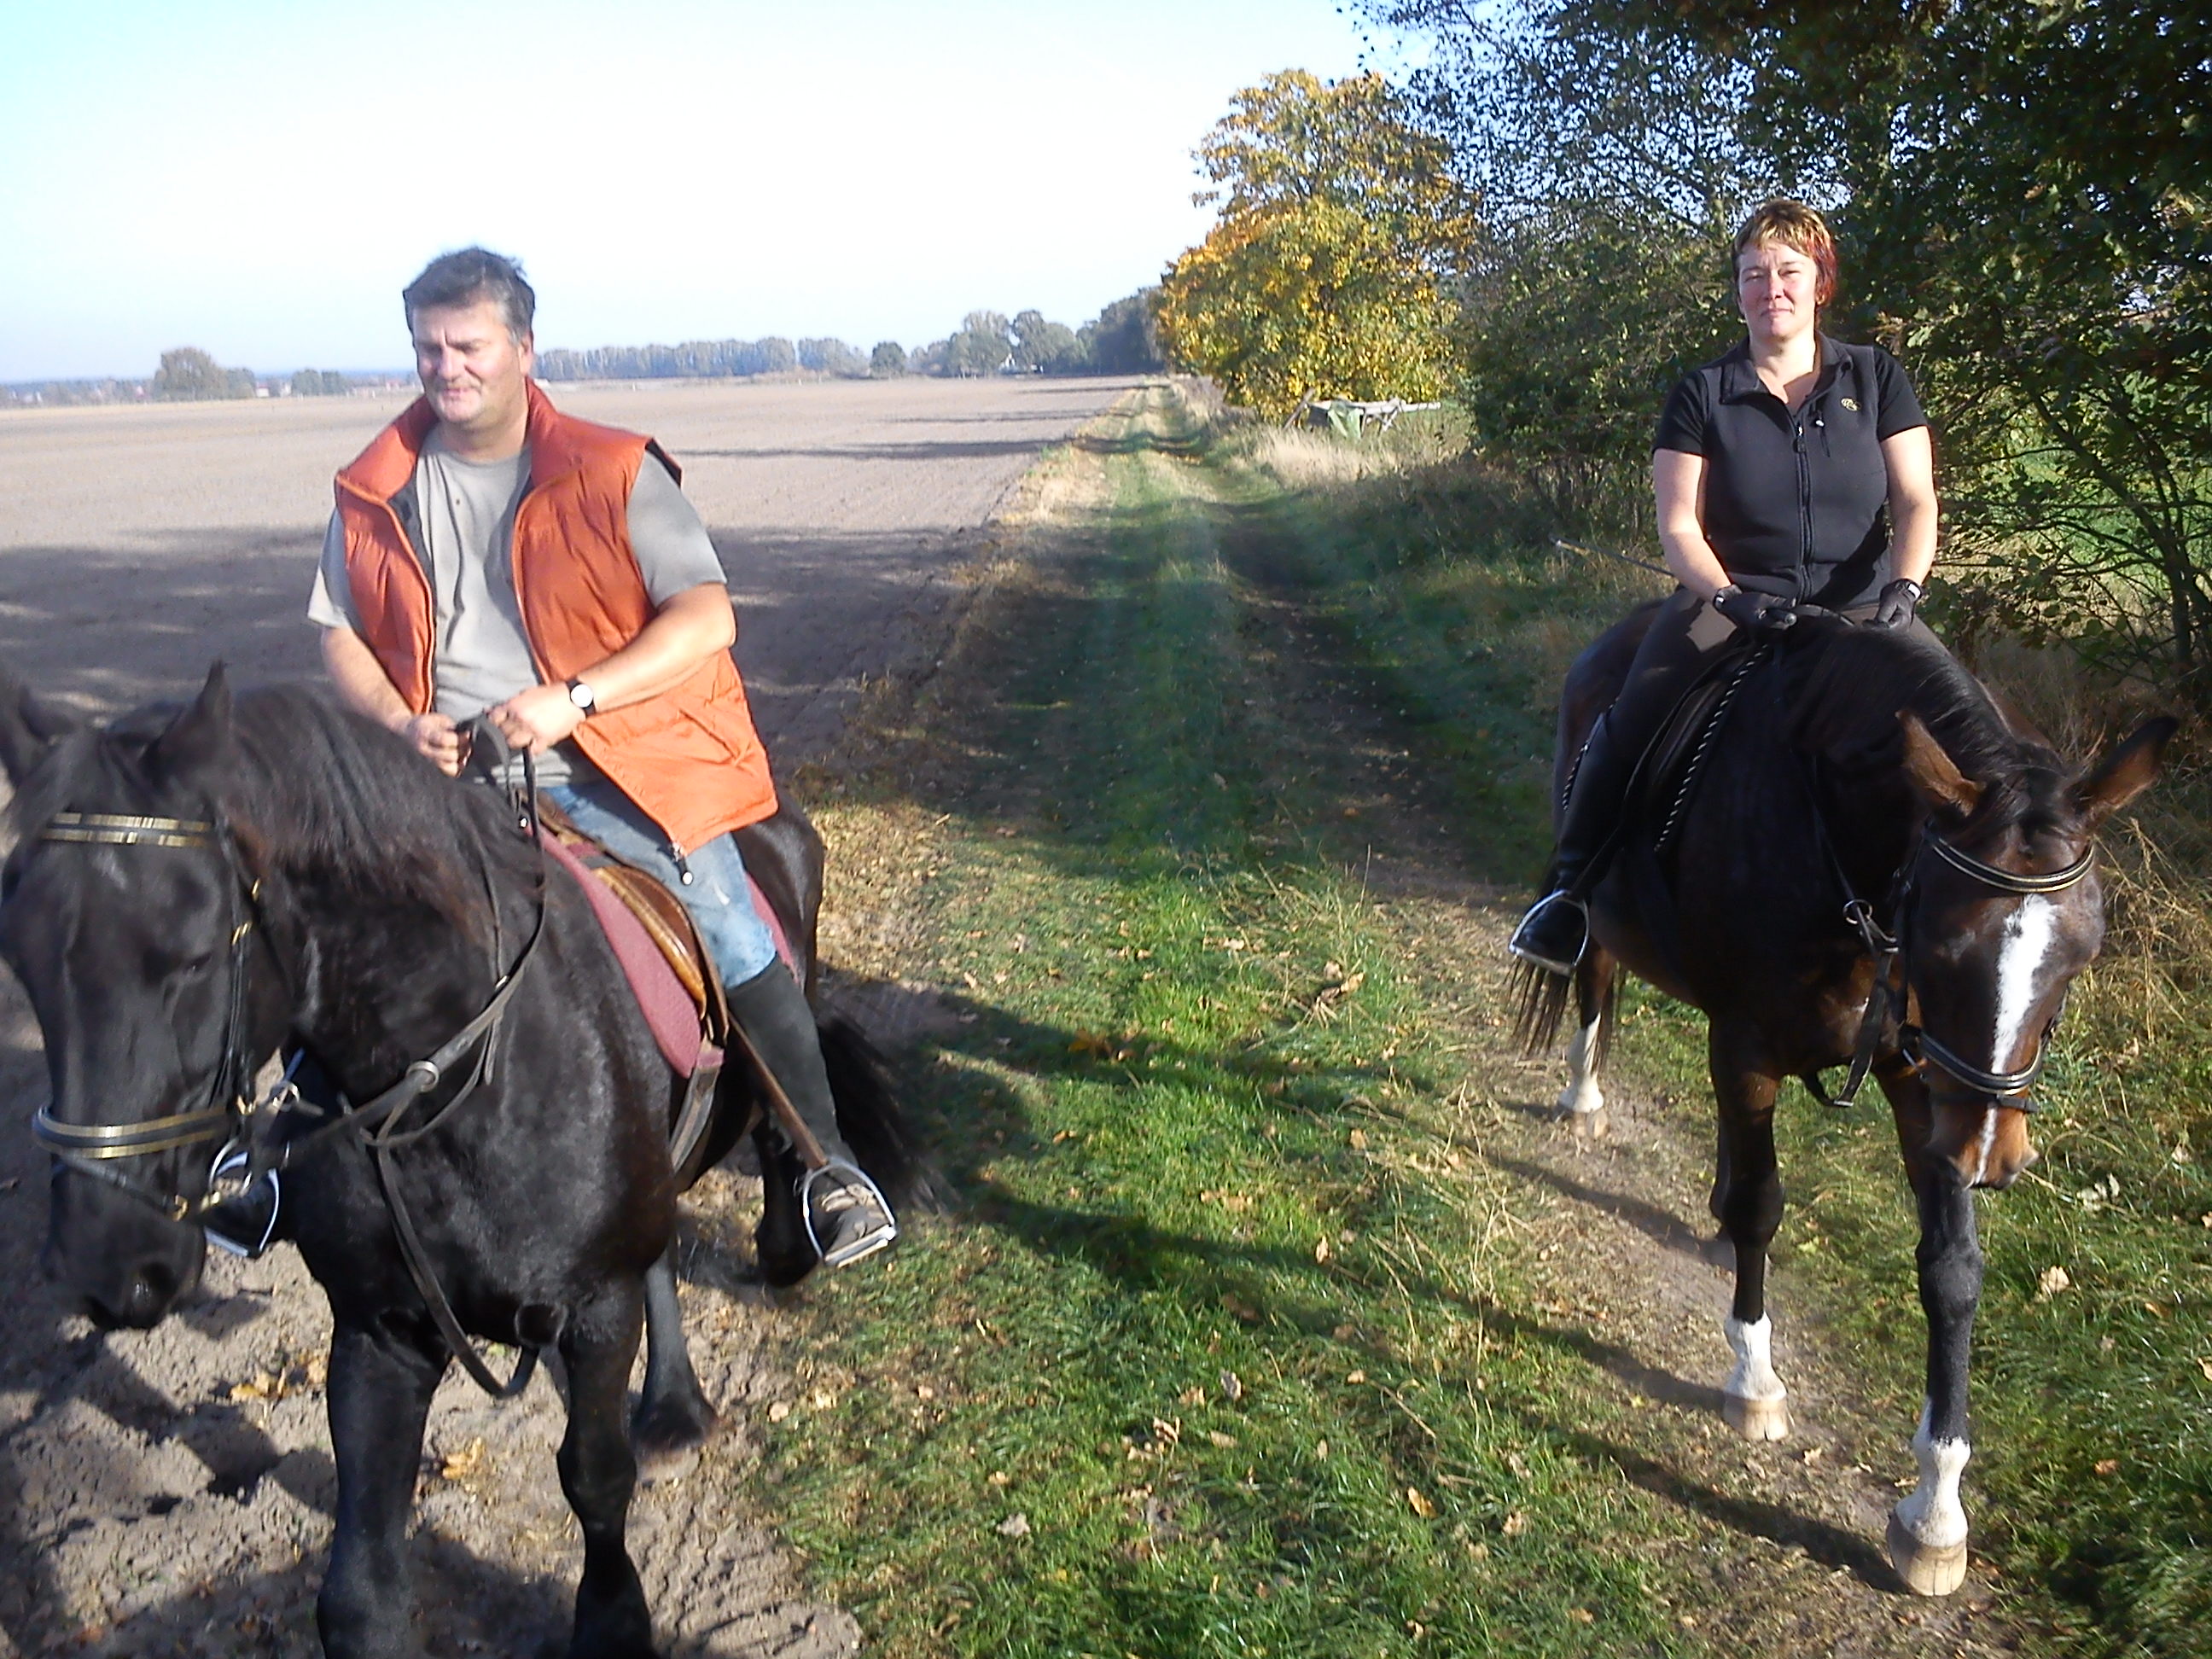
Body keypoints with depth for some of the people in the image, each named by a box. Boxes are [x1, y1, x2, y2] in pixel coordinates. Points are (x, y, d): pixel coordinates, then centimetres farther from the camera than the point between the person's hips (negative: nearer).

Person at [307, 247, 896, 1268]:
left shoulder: (611, 473, -3)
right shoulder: (377, 493, 8)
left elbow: (707, 616, -11)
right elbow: (341, 636, 14)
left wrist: (572, 699, -22)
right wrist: (404, 725, -8)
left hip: (603, 761, -3)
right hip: (441, 767, 4)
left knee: (731, 934, -17)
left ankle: (827, 1164, -3)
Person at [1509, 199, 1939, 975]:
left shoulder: (1875, 379, 8)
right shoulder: (1703, 395, 3)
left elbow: (1916, 503, 2)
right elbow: (1679, 525, -3)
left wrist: (1903, 587, -17)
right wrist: (1727, 596, -22)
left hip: (1858, 604, 2)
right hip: (1734, 599, -2)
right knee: (1636, 712, -28)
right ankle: (1574, 883, -15)